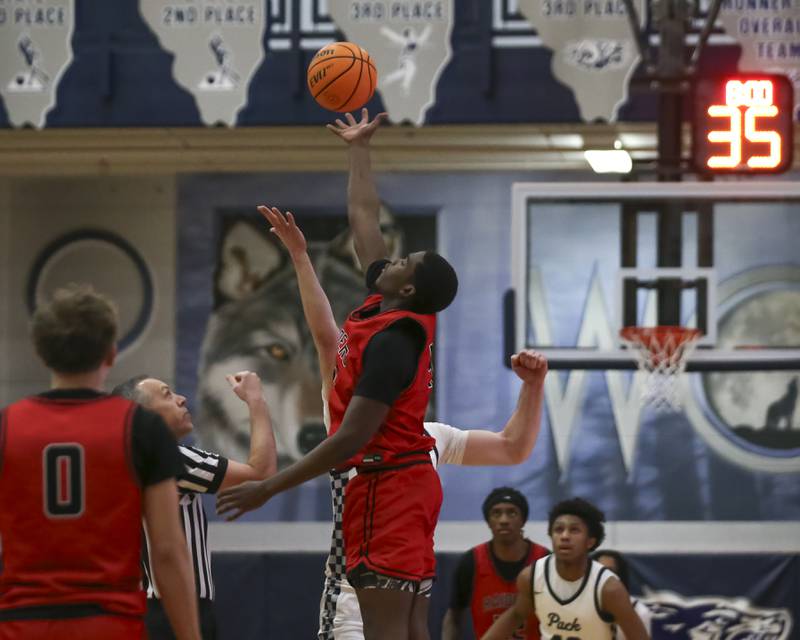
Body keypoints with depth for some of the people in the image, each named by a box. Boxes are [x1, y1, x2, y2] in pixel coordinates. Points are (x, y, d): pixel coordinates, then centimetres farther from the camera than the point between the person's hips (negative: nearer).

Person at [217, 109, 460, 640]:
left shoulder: (391, 341, -17)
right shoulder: (403, 318, 8)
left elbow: (351, 438, -22)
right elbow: (364, 218, 22)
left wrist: (269, 488, -20)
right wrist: (359, 149, 29)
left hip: (385, 483, -10)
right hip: (410, 479, 10)